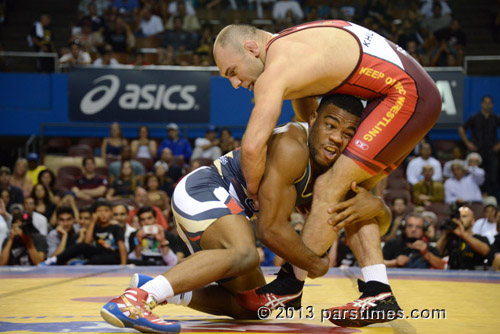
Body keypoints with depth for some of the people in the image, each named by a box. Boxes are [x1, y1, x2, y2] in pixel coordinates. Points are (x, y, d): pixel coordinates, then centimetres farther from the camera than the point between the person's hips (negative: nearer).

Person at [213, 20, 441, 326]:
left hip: (406, 94, -11)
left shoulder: (277, 68, -17)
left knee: (331, 188, -10)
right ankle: (378, 294, 7)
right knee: (350, 192, 13)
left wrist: (254, 191, -7)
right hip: (420, 94, 11)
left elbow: (252, 146, -24)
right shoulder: (291, 44, 14)